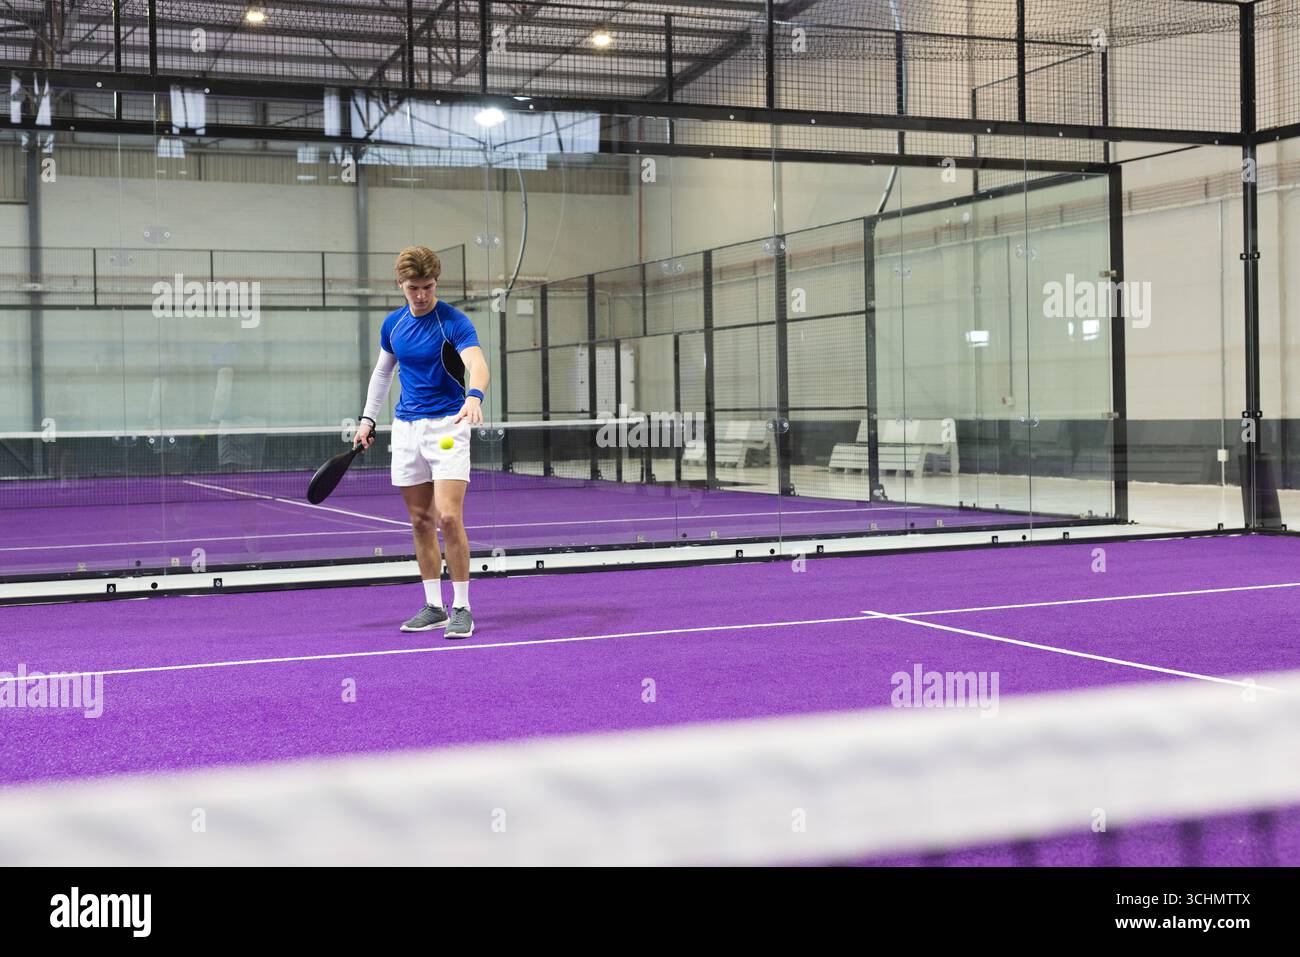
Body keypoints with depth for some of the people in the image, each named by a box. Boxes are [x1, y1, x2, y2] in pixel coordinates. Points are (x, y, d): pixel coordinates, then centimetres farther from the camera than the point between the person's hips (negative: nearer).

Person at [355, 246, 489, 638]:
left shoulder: (454, 322, -11)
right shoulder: (393, 325, 8)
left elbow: (477, 364, -27)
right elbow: (382, 372, 23)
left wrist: (474, 396, -47)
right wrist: (368, 418, 18)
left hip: (447, 425, -5)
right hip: (406, 428, 6)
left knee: (448, 517, -15)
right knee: (421, 521, 6)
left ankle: (461, 608, -5)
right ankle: (433, 607, 14)